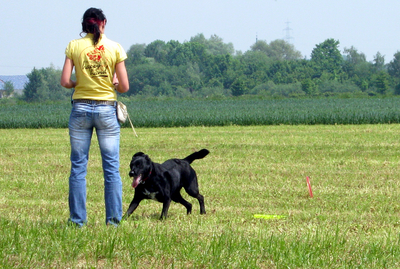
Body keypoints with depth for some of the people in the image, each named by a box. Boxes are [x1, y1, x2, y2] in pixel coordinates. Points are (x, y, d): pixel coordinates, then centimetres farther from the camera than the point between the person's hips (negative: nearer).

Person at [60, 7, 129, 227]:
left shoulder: (74, 46, -1)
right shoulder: (115, 48, -1)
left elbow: (65, 82, -6)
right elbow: (124, 87, -3)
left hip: (81, 109, 0)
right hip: (107, 109, 0)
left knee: (78, 167, 5)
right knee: (111, 168, 5)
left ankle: (77, 219, 4)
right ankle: (113, 219, 3)